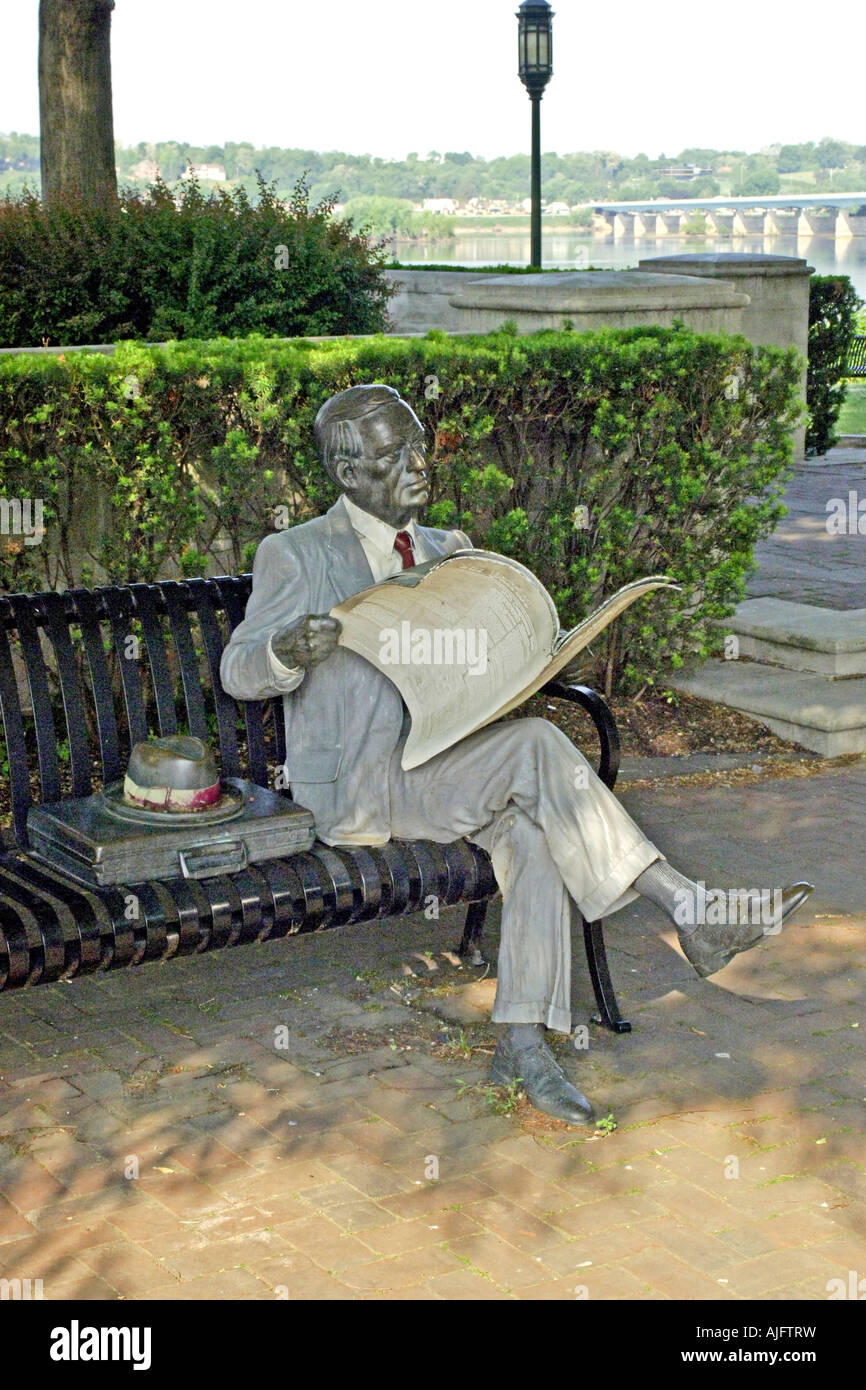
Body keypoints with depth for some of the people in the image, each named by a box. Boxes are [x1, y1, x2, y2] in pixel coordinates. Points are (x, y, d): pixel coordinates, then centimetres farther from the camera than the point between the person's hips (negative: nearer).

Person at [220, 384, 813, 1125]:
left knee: (531, 834, -28)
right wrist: (287, 648, -26)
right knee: (536, 745, -28)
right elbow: (239, 673, -3)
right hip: (355, 785, -6)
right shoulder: (295, 555, 1)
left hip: (444, 768, 6)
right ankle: (692, 913, -29)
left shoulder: (447, 550, 18)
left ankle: (523, 1042, -27)